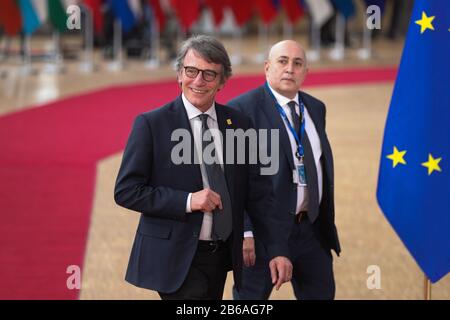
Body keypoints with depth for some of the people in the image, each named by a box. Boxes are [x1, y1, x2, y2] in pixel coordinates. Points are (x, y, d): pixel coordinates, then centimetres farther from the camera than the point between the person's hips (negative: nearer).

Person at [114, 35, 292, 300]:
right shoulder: (151, 125, -6)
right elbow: (126, 191, -9)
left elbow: (259, 193, 7)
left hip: (222, 256, 5)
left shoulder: (239, 124, 6)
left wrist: (277, 249, -2)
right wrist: (187, 201, -18)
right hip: (175, 258, -5)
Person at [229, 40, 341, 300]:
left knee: (322, 294, 12)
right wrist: (243, 231, -20)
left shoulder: (315, 108, 12)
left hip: (312, 227, 7)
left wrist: (327, 222, 17)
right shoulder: (243, 110, -11)